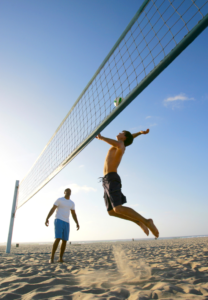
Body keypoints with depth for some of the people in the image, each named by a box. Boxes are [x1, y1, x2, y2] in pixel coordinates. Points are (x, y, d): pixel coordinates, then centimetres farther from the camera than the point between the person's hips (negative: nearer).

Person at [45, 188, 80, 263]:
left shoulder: (72, 203, 16)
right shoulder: (59, 200, 0)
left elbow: (74, 214, 15)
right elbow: (52, 210, -7)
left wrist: (77, 223, 3)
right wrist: (47, 219, -21)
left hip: (66, 223, 6)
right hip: (58, 221, -6)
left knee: (65, 240, 0)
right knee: (58, 239, -19)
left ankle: (60, 258, 11)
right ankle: (51, 258, -10)